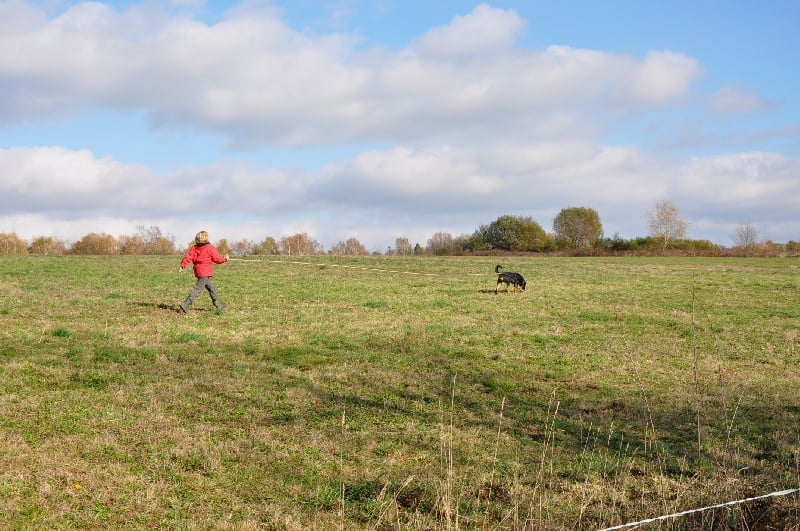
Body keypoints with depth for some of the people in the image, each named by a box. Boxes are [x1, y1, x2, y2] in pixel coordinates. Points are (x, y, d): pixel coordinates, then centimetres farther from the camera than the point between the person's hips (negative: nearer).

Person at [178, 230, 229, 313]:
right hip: (206, 272, -7)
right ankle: (186, 304, -14)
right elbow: (217, 259, -5)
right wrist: (225, 259, 13)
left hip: (198, 271, 8)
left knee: (211, 287, 18)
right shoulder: (210, 248, -10)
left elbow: (188, 257, -3)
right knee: (198, 288, -7)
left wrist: (182, 266, -2)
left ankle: (217, 304, 27)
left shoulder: (194, 248, 6)